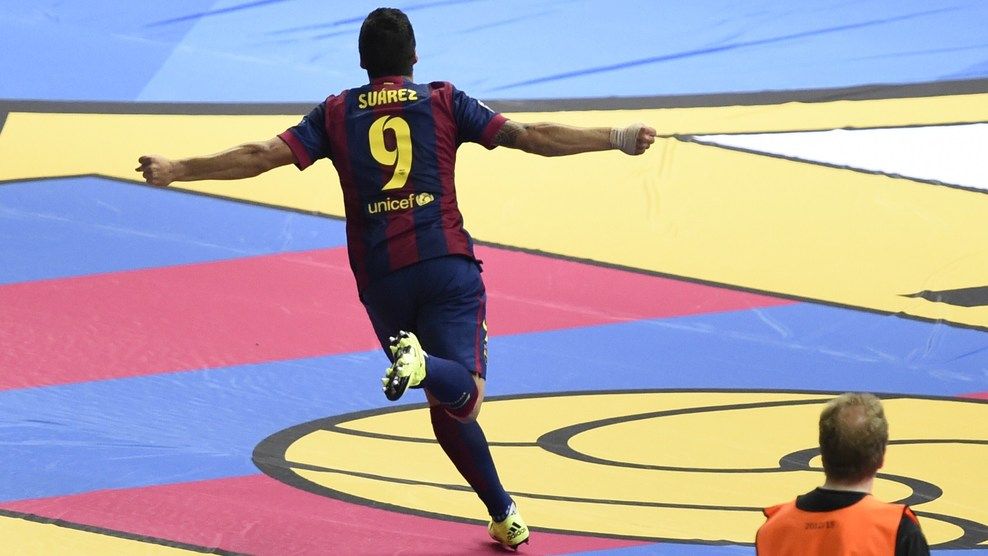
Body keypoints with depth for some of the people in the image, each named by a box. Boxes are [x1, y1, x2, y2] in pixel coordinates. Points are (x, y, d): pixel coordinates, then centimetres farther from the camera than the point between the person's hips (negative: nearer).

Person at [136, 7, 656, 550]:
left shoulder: (336, 113, 12)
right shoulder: (444, 102, 9)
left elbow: (262, 155, 3)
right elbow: (529, 137, 3)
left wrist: (175, 170, 10)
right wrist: (617, 139, 7)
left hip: (380, 276, 2)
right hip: (448, 265, -2)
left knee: (449, 406, 14)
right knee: (462, 397, -9)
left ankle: (504, 514, 12)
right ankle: (422, 363, -41)